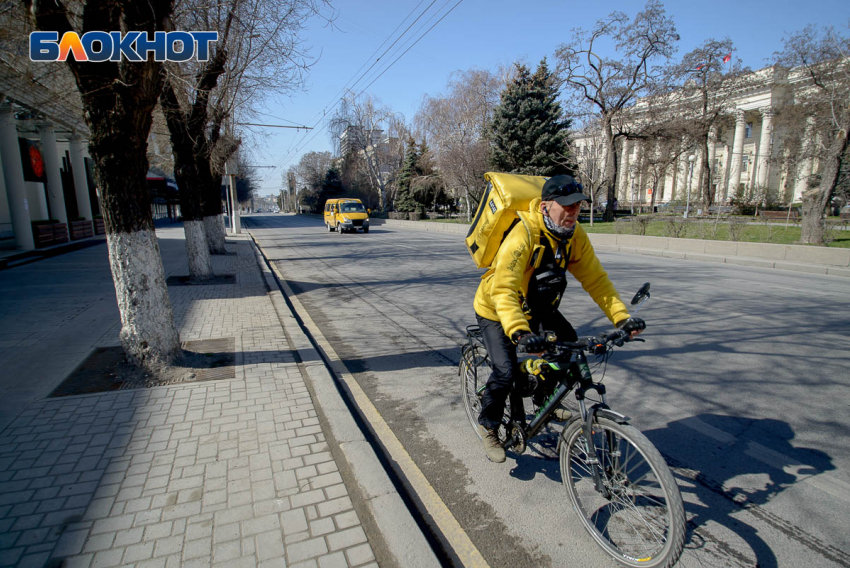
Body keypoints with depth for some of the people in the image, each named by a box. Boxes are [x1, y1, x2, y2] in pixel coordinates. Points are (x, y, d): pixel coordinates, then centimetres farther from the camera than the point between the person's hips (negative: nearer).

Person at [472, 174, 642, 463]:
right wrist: (518, 332, -54)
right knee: (506, 371, -16)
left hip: (537, 306, 7)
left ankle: (545, 400, 25)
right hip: (496, 309, -7)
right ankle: (488, 425, 11)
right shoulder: (523, 235, -33)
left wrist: (621, 316, -19)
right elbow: (503, 290, -41)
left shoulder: (575, 236, -11)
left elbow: (595, 279, -8)